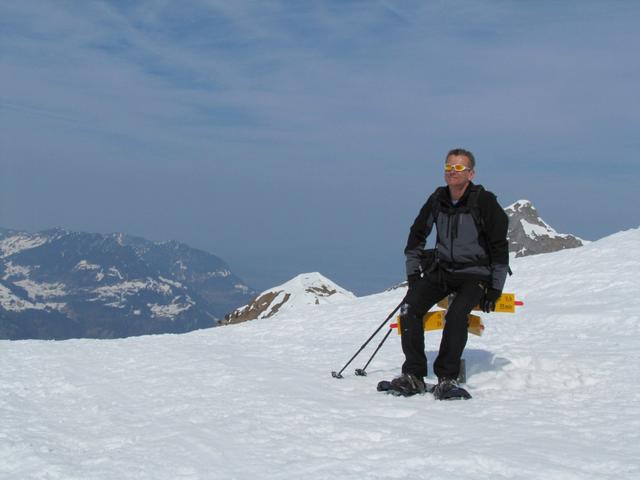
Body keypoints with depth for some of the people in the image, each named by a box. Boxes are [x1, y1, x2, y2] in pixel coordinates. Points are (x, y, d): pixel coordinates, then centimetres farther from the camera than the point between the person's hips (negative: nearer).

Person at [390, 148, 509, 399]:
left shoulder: (484, 202, -10)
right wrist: (413, 273, 10)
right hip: (442, 269, 5)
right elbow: (417, 234, 17)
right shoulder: (437, 200, 3)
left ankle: (447, 378, -22)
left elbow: (499, 246, -7)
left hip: (475, 274, -4)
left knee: (456, 315, -32)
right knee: (409, 307, -19)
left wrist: (495, 289, -9)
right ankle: (413, 376, -15)